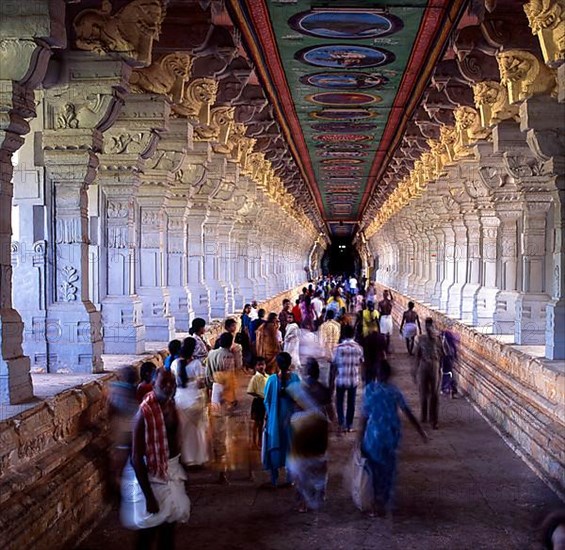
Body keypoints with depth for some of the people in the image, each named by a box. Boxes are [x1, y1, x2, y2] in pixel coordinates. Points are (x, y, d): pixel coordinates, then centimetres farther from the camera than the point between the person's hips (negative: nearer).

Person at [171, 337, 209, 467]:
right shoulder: (196, 363, -17)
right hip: (195, 400, -4)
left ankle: (185, 457, 25)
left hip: (180, 400, 4)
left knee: (184, 428, 17)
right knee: (197, 428, 13)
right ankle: (198, 457, 21)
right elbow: (201, 384, -17)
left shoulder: (175, 363, -4)